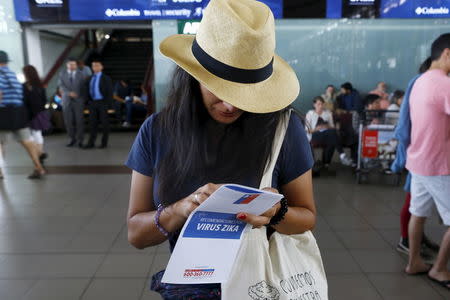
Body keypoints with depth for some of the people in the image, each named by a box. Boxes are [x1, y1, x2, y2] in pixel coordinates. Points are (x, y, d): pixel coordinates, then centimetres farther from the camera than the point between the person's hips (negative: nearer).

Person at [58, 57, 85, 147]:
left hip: (78, 101, -1)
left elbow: (83, 87, 4)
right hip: (66, 101, 1)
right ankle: (73, 139, 15)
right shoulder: (62, 73, 3)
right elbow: (61, 85, -7)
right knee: (68, 121, 2)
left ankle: (80, 140, 7)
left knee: (79, 121, -2)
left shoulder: (80, 74, 1)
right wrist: (69, 93, -23)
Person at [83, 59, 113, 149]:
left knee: (104, 123, 2)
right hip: (92, 103, 5)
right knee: (92, 123, 3)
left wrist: (108, 105, -14)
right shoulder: (90, 78, 11)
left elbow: (110, 92, -7)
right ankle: (91, 143, 4)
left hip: (103, 103, -5)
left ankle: (104, 143, 11)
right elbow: (88, 91, 16)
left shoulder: (106, 78, -4)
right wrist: (88, 102, 6)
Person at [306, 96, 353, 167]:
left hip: (328, 135, 4)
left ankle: (326, 163, -32)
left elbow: (332, 127, 17)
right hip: (315, 136, -4)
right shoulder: (310, 114, 9)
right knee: (332, 132, -35)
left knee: (331, 141, -37)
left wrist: (328, 127, -5)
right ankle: (342, 155, -40)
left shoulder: (328, 113, 20)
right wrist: (316, 129, -14)